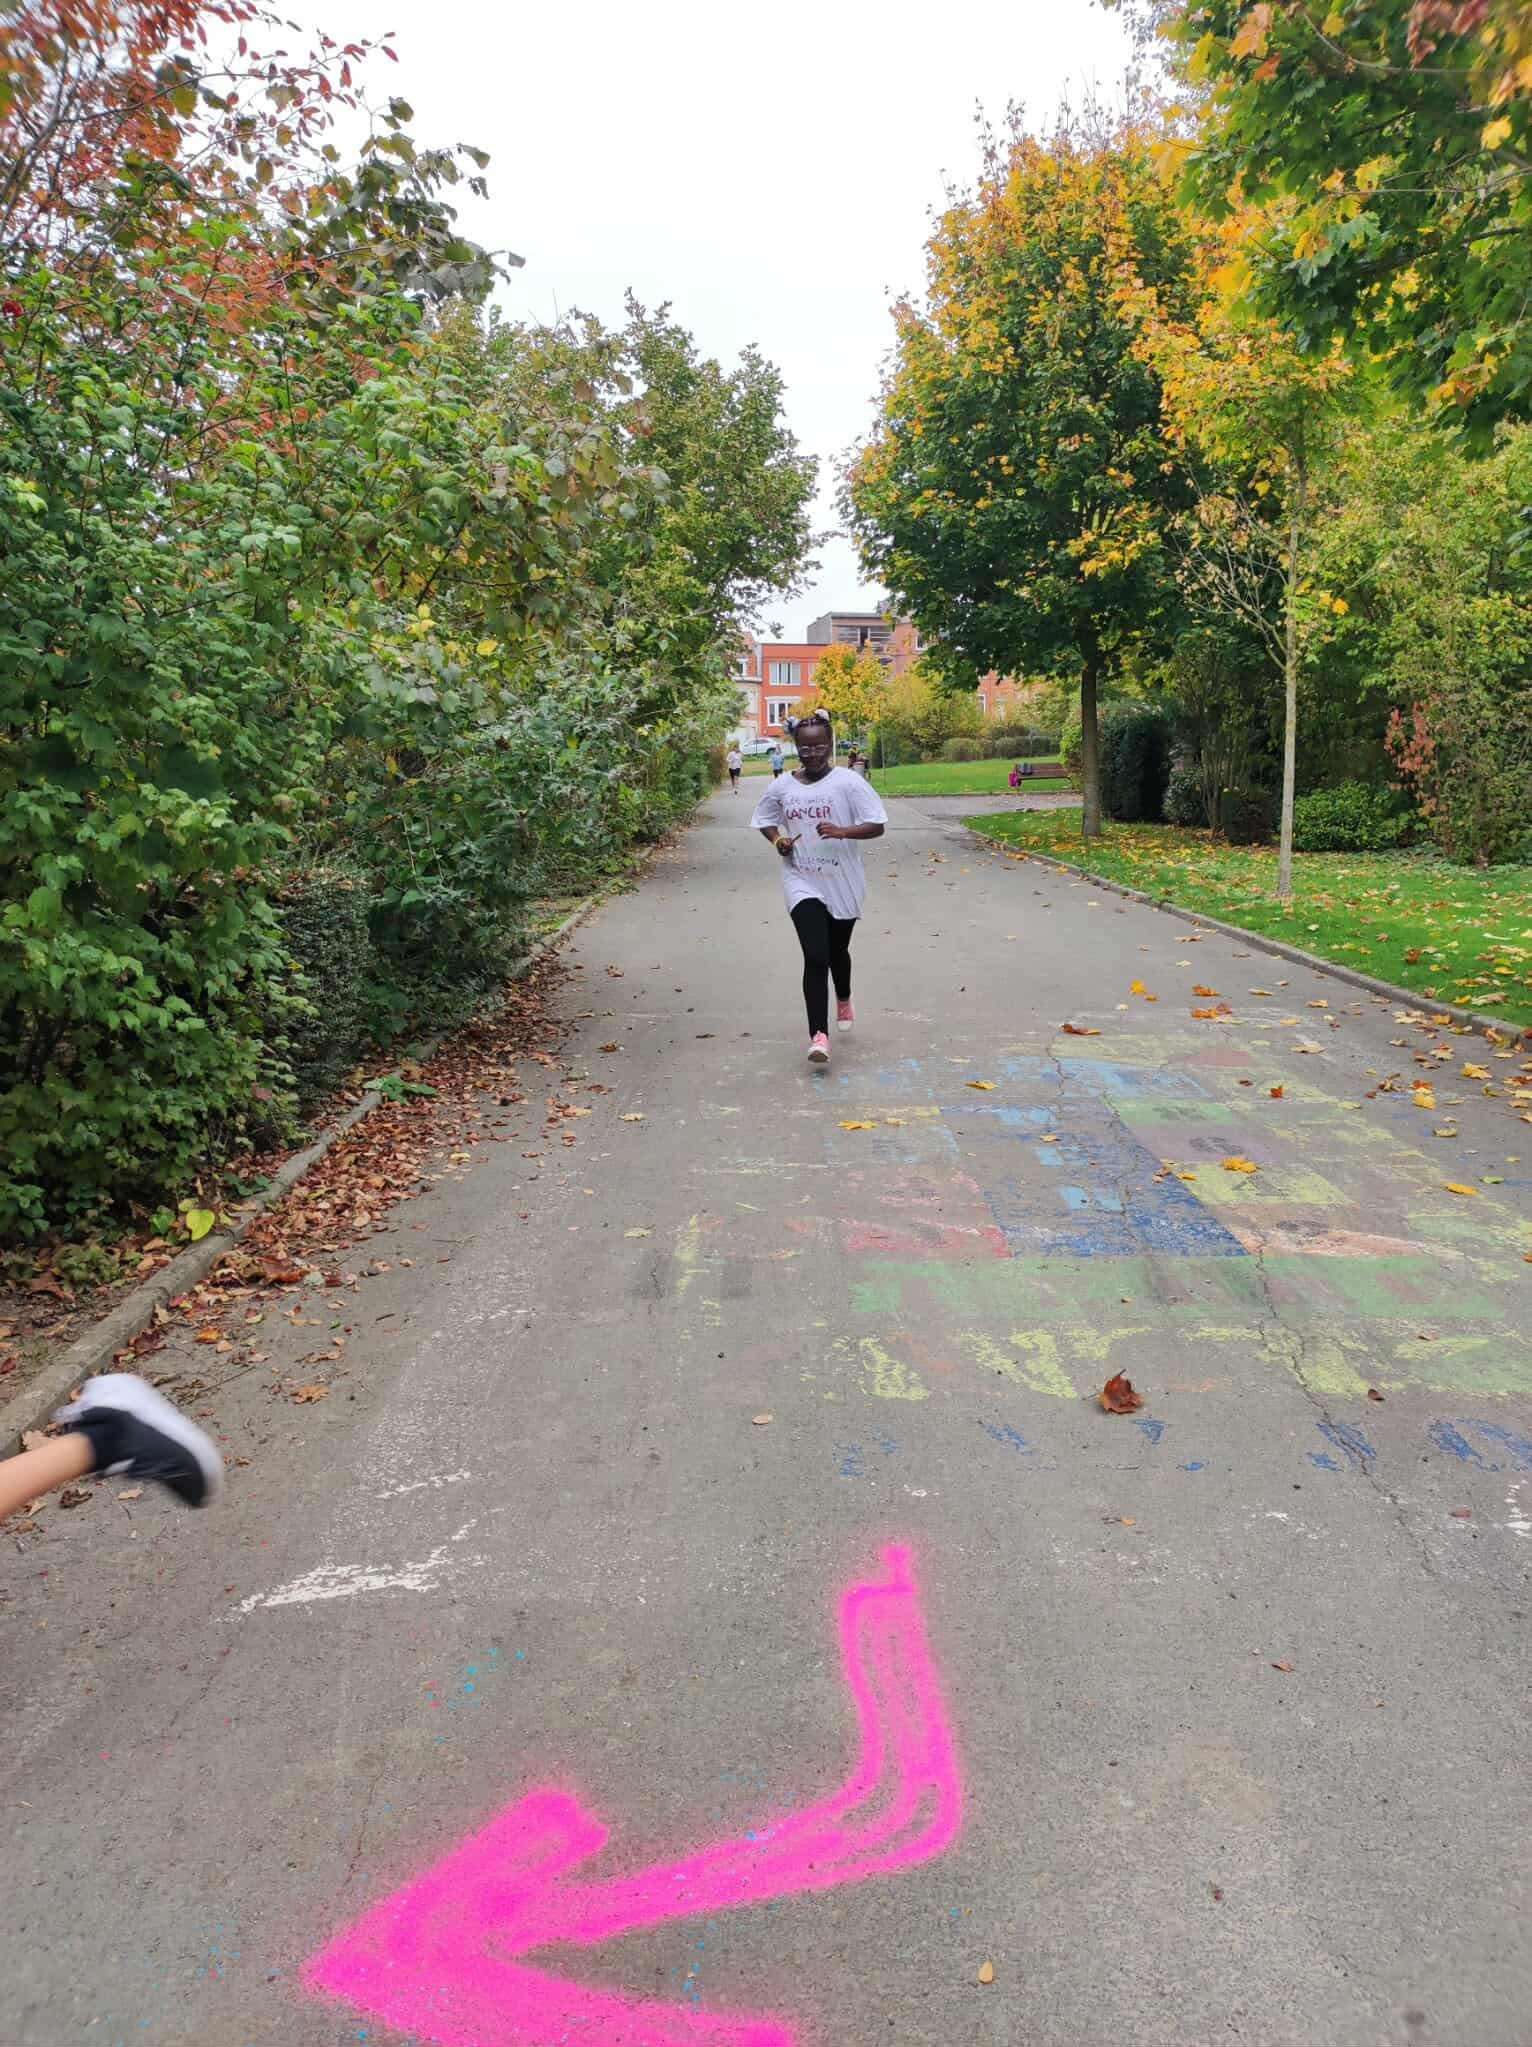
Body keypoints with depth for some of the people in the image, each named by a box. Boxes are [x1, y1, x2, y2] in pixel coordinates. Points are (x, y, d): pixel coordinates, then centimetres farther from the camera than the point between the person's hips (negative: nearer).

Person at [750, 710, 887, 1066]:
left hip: (842, 885, 0)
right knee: (815, 956, -15)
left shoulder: (848, 782, -10)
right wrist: (777, 840, -5)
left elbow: (876, 825, -12)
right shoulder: (781, 787, 0)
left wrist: (842, 831, -28)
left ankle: (844, 1000, 52)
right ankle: (819, 1035, -17)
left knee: (837, 951, 19)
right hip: (802, 884, 0)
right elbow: (764, 820, 17)